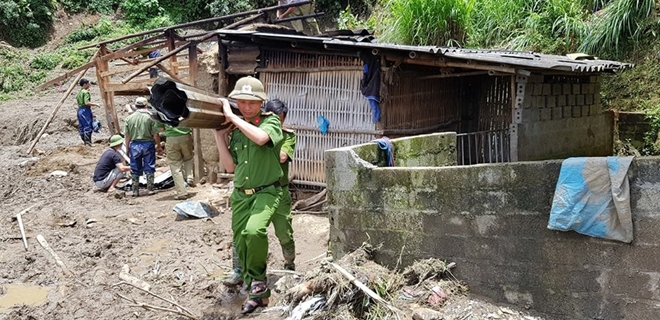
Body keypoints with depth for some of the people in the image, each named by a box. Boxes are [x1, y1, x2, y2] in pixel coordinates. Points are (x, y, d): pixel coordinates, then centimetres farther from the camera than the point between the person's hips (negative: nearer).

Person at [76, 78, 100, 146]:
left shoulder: (79, 92, 14)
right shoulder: (86, 92, -14)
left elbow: (77, 101, 21)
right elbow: (87, 103, -23)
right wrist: (95, 104, -14)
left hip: (79, 110, 9)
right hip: (86, 110, -9)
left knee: (81, 127, 10)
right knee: (88, 126, -7)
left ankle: (84, 141, 15)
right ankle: (88, 142, -7)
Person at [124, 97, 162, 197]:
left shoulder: (129, 118, 2)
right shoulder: (150, 117, -6)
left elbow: (127, 136, 3)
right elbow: (155, 134, -9)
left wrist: (127, 148, 12)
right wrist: (158, 146, 3)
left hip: (134, 145, 2)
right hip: (147, 144, -2)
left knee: (135, 170, 10)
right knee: (149, 168, 7)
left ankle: (135, 191, 14)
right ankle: (150, 189, 9)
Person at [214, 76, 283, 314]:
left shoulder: (271, 121, -6)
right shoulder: (235, 130, 9)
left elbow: (260, 137, -29)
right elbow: (230, 167, 6)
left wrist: (231, 116, -20)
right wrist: (219, 135, 0)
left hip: (266, 191, -6)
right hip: (240, 194, 6)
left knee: (254, 231, -32)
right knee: (241, 244, 7)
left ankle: (258, 278, -6)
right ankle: (258, 294, 24)